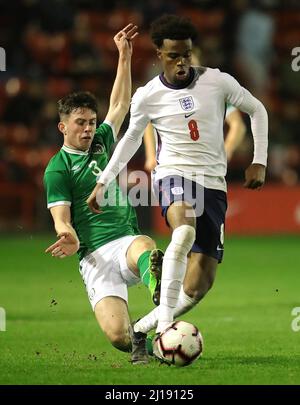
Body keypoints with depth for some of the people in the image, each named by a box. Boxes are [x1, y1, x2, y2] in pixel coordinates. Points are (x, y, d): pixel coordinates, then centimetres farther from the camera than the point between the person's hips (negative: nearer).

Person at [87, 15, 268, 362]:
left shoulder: (217, 82, -1)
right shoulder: (147, 96, 0)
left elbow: (256, 110, 13)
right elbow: (131, 138, 17)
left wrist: (259, 162, 5)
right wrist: (103, 181, 19)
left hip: (213, 184, 2)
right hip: (173, 175, -2)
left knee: (201, 281, -4)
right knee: (185, 231, -38)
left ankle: (142, 328, 13)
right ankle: (164, 319, -37)